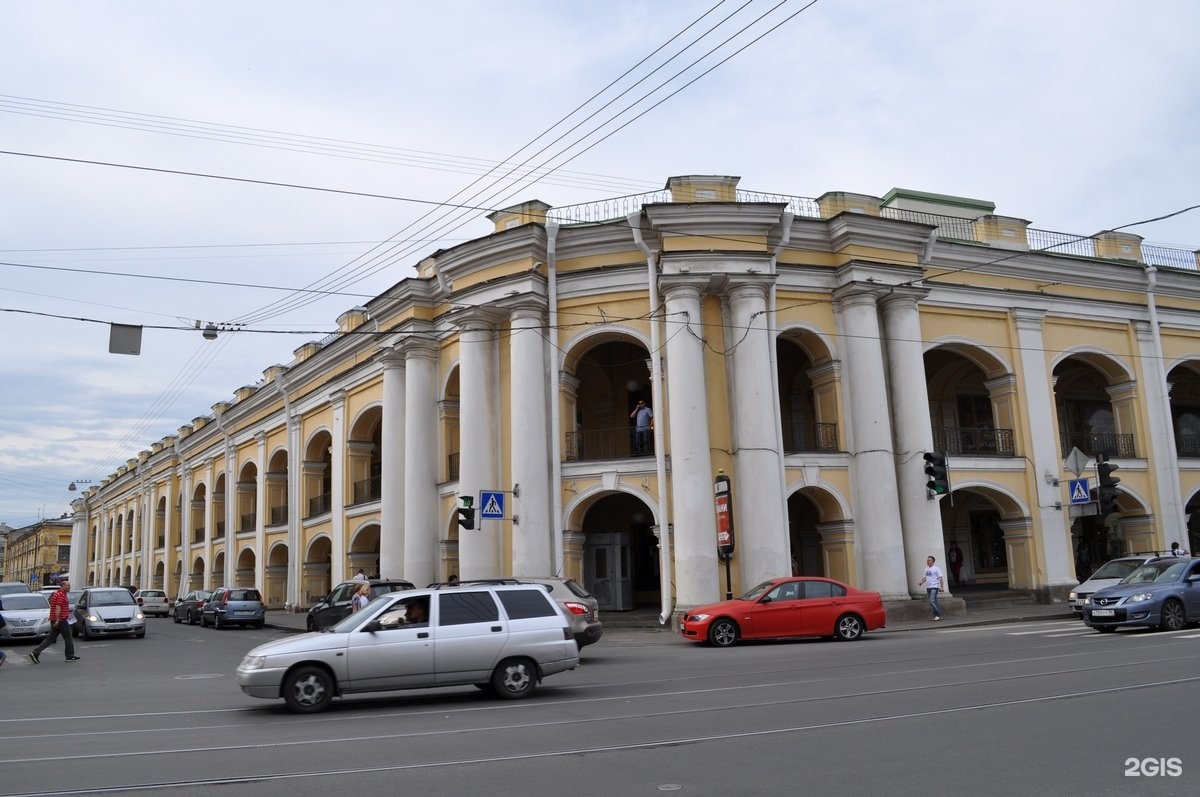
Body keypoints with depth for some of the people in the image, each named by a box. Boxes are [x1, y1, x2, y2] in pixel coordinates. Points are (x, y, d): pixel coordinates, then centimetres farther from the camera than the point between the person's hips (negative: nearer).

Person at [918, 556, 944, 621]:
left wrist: (941, 587, -15)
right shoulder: (926, 569, 16)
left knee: (932, 601, -17)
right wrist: (922, 582, -1)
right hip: (928, 587, 8)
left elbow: (940, 578, -8)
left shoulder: (936, 568, -5)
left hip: (934, 587, -8)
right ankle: (936, 615, 11)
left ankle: (938, 615, -12)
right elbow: (924, 577, 20)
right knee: (933, 602, 8)